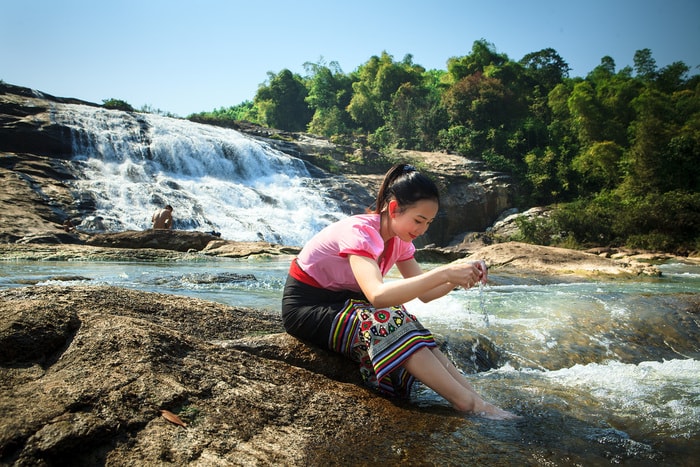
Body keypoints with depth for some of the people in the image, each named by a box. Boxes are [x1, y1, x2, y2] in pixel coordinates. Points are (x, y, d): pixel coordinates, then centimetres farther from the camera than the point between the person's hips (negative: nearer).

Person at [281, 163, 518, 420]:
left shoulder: (399, 239, -2)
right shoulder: (359, 231, -28)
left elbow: (424, 292, -3)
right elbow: (378, 295, -44)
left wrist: (462, 275, -21)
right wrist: (444, 273, -45)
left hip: (343, 302, 8)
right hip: (307, 307, -7)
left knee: (410, 329, -20)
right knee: (388, 323, -30)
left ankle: (475, 397, -21)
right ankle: (469, 404, -28)